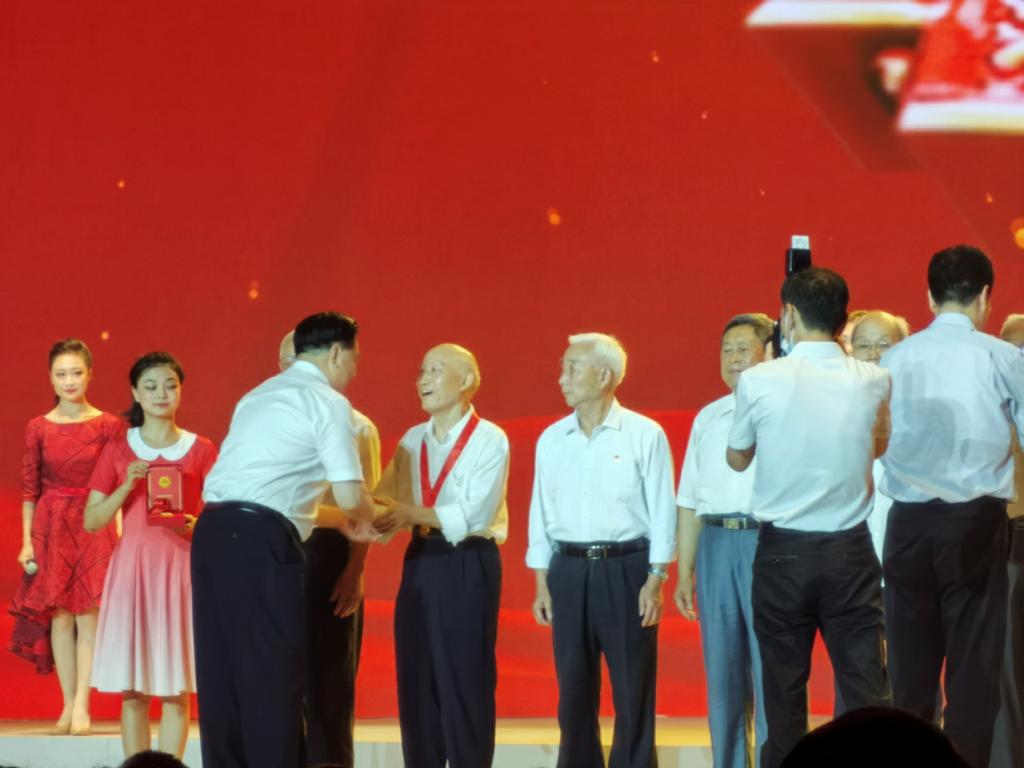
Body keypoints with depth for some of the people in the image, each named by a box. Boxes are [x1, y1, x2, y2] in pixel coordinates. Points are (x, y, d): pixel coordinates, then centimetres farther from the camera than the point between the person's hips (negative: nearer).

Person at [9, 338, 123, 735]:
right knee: (59, 615, 1)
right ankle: (69, 703, 7)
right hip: (51, 527, 2)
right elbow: (29, 489, 5)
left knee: (88, 613, -7)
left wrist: (119, 535, -9)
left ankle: (82, 705, -7)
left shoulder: (107, 426, -1)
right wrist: (27, 541, 0)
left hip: (95, 525, -2)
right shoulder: (38, 428, 3)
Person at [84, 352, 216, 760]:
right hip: (132, 567, 1)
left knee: (176, 689, -2)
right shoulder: (118, 450, 7)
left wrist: (196, 527, -15)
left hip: (181, 568, -1)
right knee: (132, 690, 0)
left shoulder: (201, 450, 4)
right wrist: (125, 487, -10)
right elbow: (91, 520, 4)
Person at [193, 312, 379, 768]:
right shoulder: (327, 401, 1)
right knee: (272, 678, -1)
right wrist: (364, 520, 16)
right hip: (261, 543, -8)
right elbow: (351, 496, -7)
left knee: (223, 677, 10)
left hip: (214, 531, 8)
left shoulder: (261, 396, 26)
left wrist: (342, 521, 36)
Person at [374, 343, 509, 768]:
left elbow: (474, 515, -19)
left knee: (465, 680, -2)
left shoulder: (490, 440, -8)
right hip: (421, 562, 6)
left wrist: (413, 514, -28)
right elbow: (382, 501, 4)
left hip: (468, 567, -6)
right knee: (416, 679, 8)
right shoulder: (412, 440, 12)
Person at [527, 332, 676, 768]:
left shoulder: (644, 435, -3)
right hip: (569, 570, 4)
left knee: (633, 691, 0)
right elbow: (541, 514, 11)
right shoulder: (552, 440, 9)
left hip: (625, 568, -4)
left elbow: (662, 513, -4)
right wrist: (542, 585, 7)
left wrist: (655, 582, -9)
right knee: (574, 690, 7)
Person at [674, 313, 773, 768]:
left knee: (770, 671, -3)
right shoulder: (708, 418, 15)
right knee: (722, 672, 8)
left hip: (769, 543, -5)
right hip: (716, 544, 5)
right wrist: (684, 571, 12)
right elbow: (689, 500, 17)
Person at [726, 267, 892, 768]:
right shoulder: (873, 382, -1)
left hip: (783, 552, -1)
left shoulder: (759, 381, -8)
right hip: (850, 551, 1)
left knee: (784, 692, 7)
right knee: (868, 689, -1)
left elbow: (737, 458, 11)